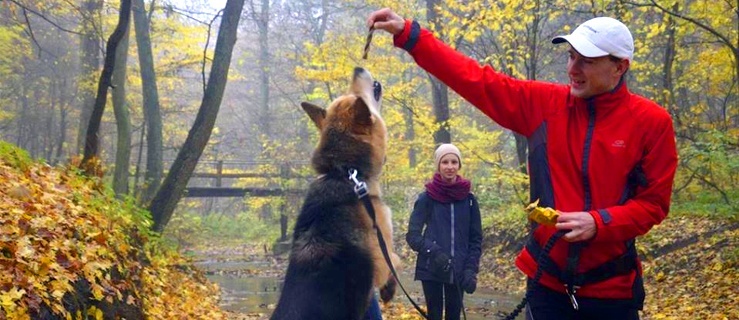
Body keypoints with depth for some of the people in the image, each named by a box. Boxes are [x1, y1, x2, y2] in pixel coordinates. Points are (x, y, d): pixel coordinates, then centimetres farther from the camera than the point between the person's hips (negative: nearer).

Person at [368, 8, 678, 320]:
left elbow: (653, 203, -4)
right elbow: (476, 79, -1)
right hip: (547, 282, 2)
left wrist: (599, 223, -20)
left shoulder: (652, 122, -6)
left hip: (612, 289, -2)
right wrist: (407, 33, -5)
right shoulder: (545, 104, 0)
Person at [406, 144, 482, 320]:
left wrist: (471, 269, -3)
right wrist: (433, 252, -19)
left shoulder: (468, 199, 4)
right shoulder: (427, 198, -3)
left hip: (458, 270, 2)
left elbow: (476, 238, 8)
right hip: (431, 270, -2)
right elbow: (412, 235, -3)